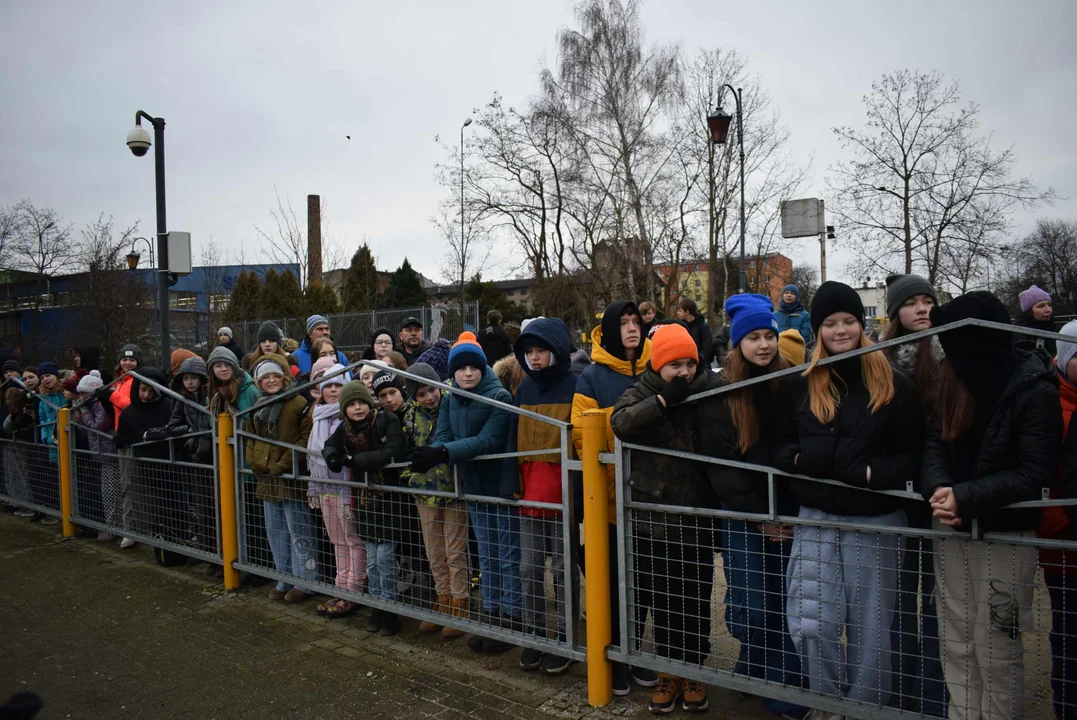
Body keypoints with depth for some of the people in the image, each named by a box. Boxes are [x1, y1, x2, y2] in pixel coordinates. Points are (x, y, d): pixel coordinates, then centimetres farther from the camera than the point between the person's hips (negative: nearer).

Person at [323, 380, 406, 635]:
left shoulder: (387, 421, -17)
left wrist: (354, 460, -25)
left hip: (389, 496, -5)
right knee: (372, 559, 12)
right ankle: (377, 605, 26)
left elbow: (393, 453, -29)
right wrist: (333, 457, -10)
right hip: (366, 497, 5)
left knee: (385, 557, -3)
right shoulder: (345, 427, 0)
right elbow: (329, 446, 15)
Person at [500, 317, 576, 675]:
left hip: (563, 493, -5)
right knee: (530, 568, 11)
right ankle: (533, 634, 25)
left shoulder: (574, 387, -7)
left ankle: (563, 639, 20)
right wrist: (511, 484, 1)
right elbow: (514, 440, 9)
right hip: (530, 493, 5)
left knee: (562, 568, 7)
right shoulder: (524, 389, 9)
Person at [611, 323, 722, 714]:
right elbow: (620, 423, -22)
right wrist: (664, 400, -25)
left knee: (696, 599, 10)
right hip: (653, 514, 0)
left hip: (698, 514, 0)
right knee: (662, 598, 10)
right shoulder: (641, 394, -2)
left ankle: (693, 670, 26)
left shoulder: (709, 390, -2)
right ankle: (669, 669, 25)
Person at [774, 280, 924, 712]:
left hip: (875, 521, -1)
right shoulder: (802, 385, 7)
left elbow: (913, 457, -2)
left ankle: (865, 706, 30)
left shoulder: (894, 385, 0)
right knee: (811, 625, -4)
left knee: (870, 626, 9)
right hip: (815, 518, 2)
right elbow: (781, 447, 8)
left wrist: (871, 472, -19)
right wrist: (803, 457, -13)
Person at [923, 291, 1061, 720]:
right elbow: (937, 440, 4)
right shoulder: (959, 376, 4)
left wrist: (965, 496, -22)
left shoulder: (1035, 390, -14)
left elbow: (1035, 472, -16)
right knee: (957, 645, 14)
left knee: (997, 651, 6)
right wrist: (937, 488, -14)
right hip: (952, 531, 6)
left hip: (1004, 537, -5)